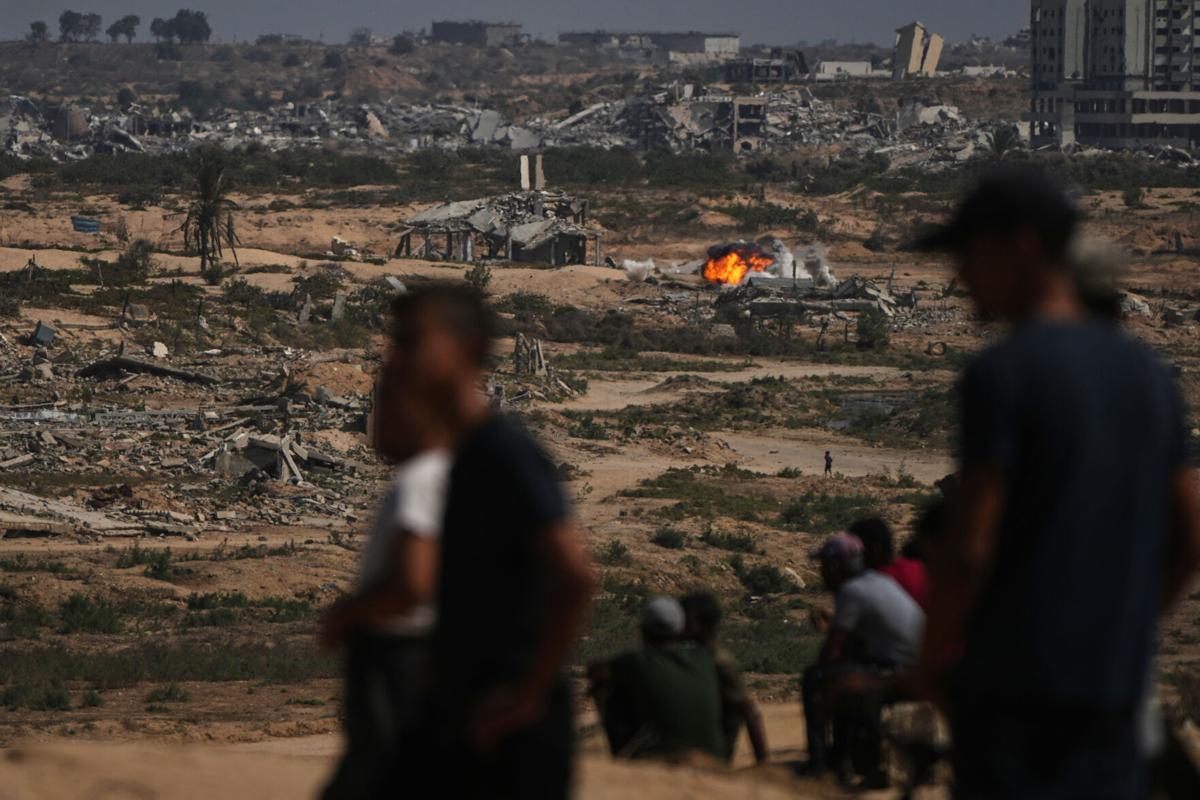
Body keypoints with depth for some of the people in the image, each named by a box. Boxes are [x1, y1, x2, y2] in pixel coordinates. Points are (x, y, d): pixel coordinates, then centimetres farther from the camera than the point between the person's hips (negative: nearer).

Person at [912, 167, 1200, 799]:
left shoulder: (1001, 373, -10)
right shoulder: (1147, 374, 12)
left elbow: (970, 551, -15)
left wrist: (931, 660, -1)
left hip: (1015, 683, -6)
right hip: (1115, 685, 6)